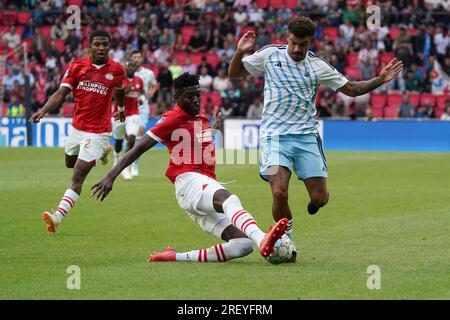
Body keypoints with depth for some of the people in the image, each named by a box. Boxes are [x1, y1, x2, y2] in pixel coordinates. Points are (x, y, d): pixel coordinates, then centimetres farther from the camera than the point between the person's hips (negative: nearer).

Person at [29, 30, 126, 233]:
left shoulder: (116, 70, -6)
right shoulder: (77, 66, -5)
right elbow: (61, 93, -9)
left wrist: (121, 109, 35)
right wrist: (43, 111, -26)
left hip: (98, 131, -4)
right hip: (77, 127, 4)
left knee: (78, 175, -13)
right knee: (70, 163, 27)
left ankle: (58, 217, -20)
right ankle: (103, 151, 54)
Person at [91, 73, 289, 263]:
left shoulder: (203, 120, 24)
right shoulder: (172, 119, 0)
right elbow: (138, 149, -4)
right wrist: (111, 177, -11)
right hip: (189, 182, -9)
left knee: (243, 245, -6)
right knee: (229, 199, -41)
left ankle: (176, 257, -7)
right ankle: (262, 240, -72)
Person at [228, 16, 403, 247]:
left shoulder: (317, 66, 6)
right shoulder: (269, 55, 3)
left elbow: (351, 89, 14)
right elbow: (234, 73, 10)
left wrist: (380, 80, 1)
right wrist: (240, 52, -10)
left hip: (306, 137, 2)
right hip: (275, 135, -2)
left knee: (319, 198, -5)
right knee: (279, 193, -22)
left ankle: (314, 201, 35)